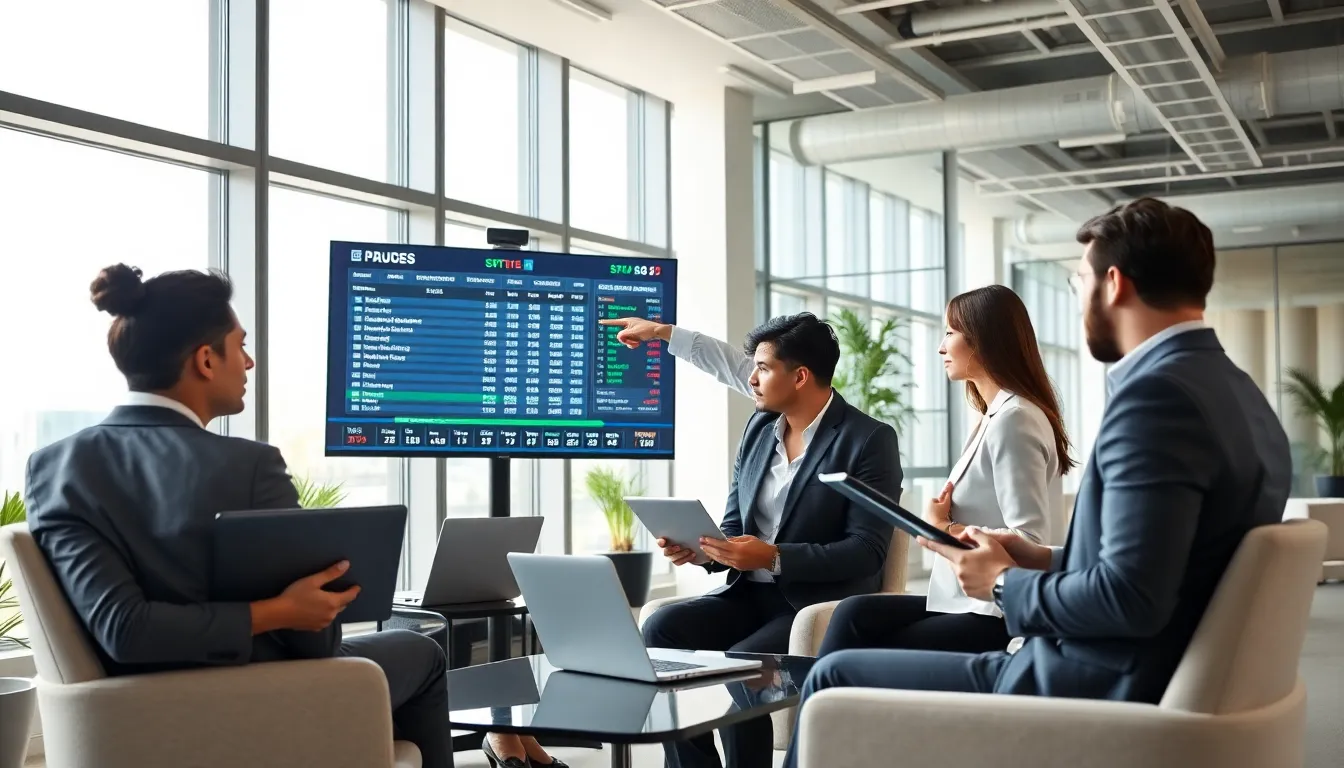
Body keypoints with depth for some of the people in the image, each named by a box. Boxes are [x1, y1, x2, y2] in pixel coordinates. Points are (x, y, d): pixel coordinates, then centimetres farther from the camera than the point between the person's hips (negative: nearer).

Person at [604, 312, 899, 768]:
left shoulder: (870, 440, -11)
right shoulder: (759, 428, 9)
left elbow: (866, 551, -17)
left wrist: (773, 557, -25)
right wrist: (698, 549, -9)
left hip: (823, 606, -7)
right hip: (750, 595, 7)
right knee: (661, 628, -15)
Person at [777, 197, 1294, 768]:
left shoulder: (1158, 392, -22)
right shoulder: (1238, 393, 8)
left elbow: (1130, 598, -28)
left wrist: (1005, 584, -11)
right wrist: (1046, 561, 10)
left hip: (1102, 693, -10)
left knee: (836, 677, 2)